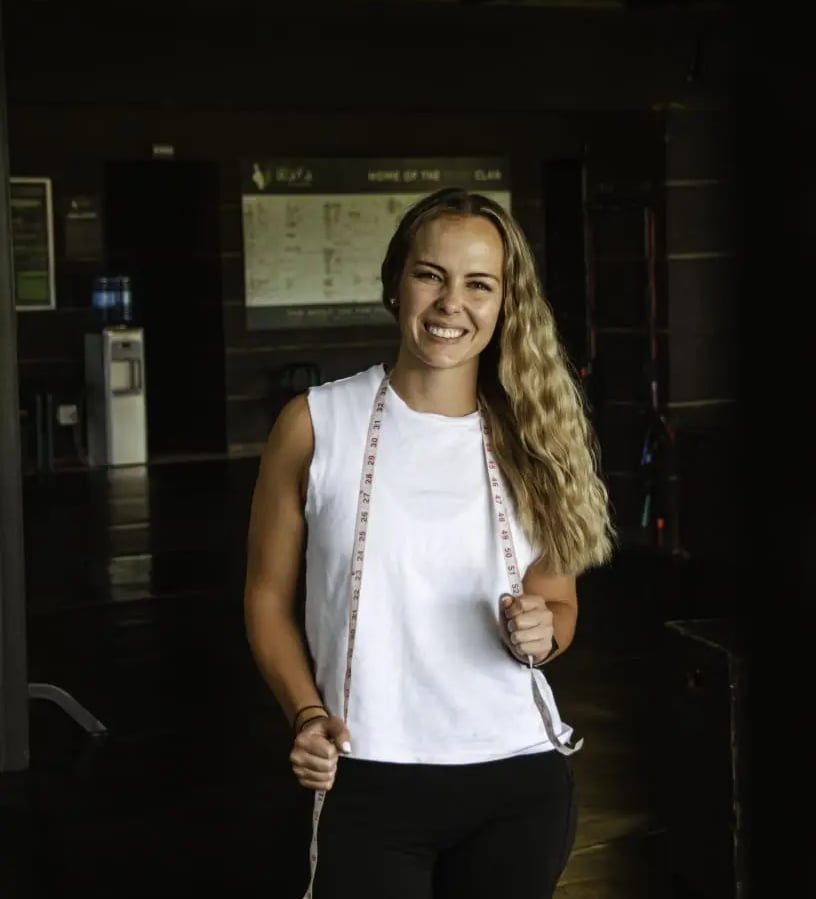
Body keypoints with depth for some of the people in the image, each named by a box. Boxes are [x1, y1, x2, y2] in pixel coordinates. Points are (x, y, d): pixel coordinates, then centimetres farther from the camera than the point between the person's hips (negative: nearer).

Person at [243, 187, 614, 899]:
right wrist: (306, 714, -11)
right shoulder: (317, 424, -2)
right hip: (367, 783, -2)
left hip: (518, 782, 3)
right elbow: (268, 598, 4)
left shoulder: (530, 438, 5)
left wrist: (542, 634, -6)